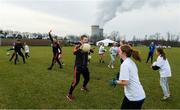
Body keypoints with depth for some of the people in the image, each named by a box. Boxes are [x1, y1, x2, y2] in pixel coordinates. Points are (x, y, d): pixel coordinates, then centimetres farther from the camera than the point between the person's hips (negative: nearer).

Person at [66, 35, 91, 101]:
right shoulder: (77, 46, -13)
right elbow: (74, 52, -31)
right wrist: (80, 48, -45)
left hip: (85, 66, 6)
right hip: (78, 66, -6)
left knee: (87, 78, 20)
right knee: (76, 81, -10)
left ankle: (84, 87, 52)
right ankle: (69, 94, 6)